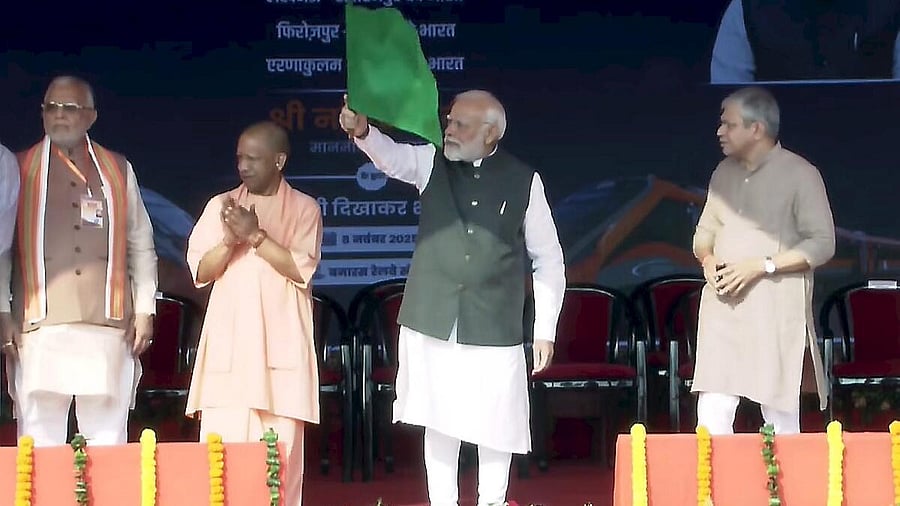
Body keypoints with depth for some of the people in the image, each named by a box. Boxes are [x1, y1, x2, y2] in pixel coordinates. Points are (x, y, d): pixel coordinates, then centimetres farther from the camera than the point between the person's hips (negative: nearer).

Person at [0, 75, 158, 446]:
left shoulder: (118, 170, 15)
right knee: (41, 443, -4)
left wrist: (144, 310, 6)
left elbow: (140, 245, 15)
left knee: (108, 439, 1)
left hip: (107, 328, 2)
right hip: (41, 329, -1)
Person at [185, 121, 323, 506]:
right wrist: (229, 241, -13)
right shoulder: (221, 205, 11)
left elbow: (302, 268, -7)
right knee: (222, 441, -5)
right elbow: (200, 271, 6)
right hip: (228, 343, 2)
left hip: (280, 344, -2)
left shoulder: (304, 209, 4)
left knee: (280, 446, -5)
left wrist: (256, 236, -16)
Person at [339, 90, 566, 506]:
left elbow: (548, 259, 4)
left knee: (493, 424, 4)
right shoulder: (432, 163, 2)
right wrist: (362, 131, -41)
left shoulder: (524, 181, -1)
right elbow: (390, 155, -18)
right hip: (433, 323, 1)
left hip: (494, 328, -1)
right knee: (439, 421, 5)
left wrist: (546, 330, 2)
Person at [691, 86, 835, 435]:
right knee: (711, 416, -1)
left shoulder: (800, 175, -5)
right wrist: (707, 258, -1)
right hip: (723, 309, 5)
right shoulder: (724, 173, 14)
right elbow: (705, 229, 23)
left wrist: (760, 266, -15)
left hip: (776, 312, -5)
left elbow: (822, 244, -8)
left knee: (780, 416, -2)